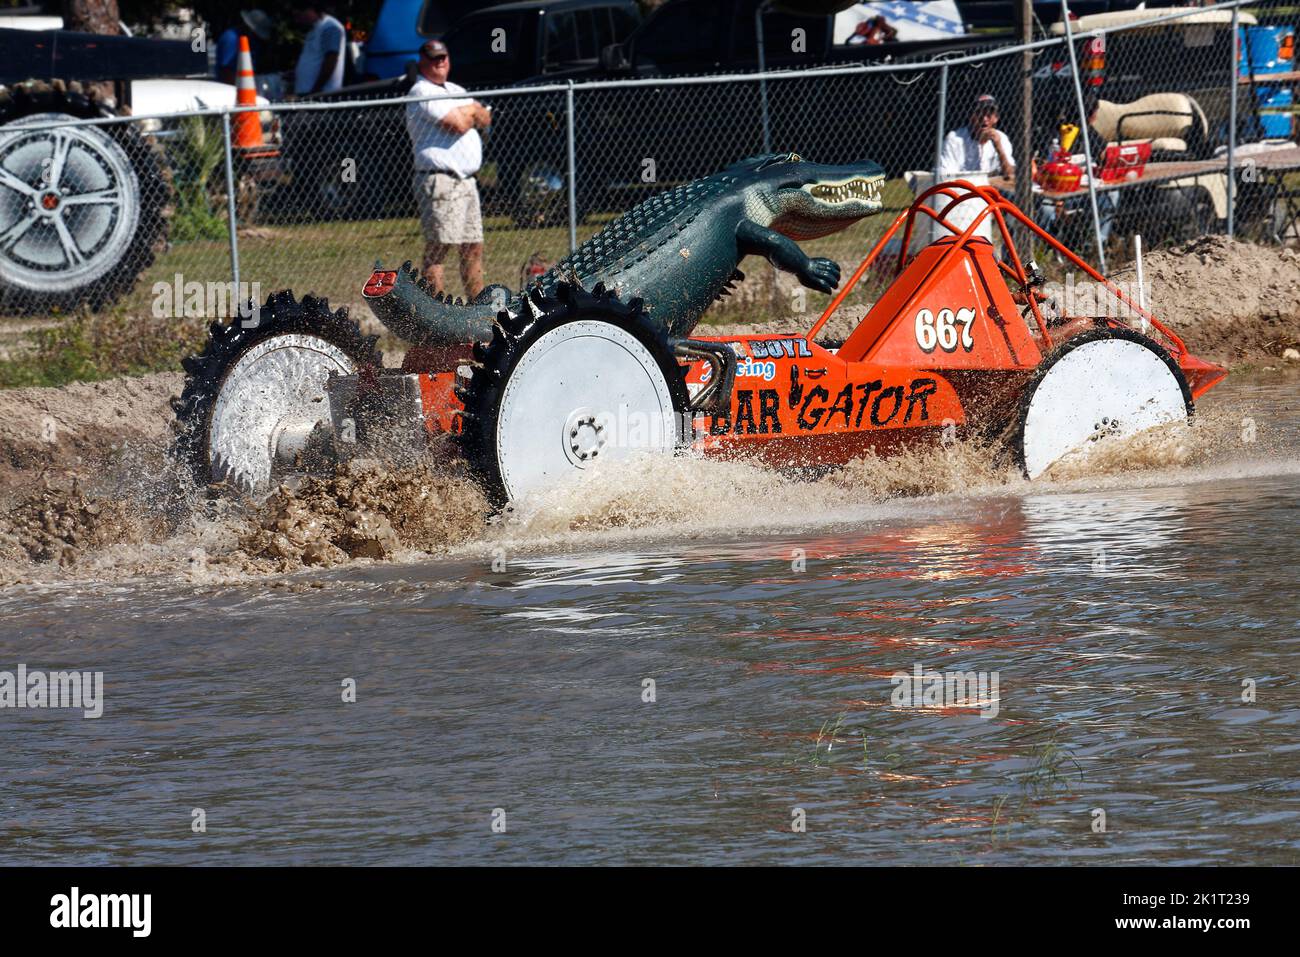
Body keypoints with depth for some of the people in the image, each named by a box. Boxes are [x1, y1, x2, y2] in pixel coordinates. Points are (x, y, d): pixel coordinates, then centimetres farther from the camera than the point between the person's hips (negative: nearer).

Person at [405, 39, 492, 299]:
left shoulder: (455, 91, 22)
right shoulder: (422, 92, -8)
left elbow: (485, 119, 15)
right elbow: (458, 125, -16)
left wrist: (468, 112, -4)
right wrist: (472, 111, 4)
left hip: (466, 179, 9)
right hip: (439, 179, -9)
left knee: (473, 248, 11)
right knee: (437, 248, -10)